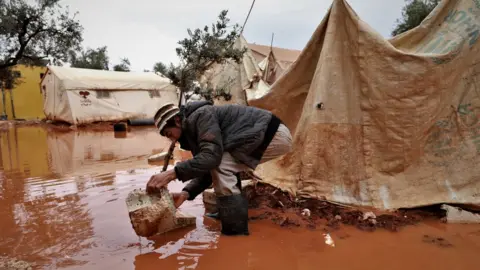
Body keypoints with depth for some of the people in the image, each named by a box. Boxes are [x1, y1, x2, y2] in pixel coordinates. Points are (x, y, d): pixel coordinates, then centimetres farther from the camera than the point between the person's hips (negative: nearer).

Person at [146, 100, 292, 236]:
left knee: (221, 166, -15)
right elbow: (206, 170, 10)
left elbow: (211, 156, -27)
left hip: (275, 134, -10)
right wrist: (186, 193, -5)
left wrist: (172, 173, -29)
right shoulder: (194, 130, 15)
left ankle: (236, 232, -9)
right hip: (267, 136, 10)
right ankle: (232, 212, 22)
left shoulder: (200, 116, -14)